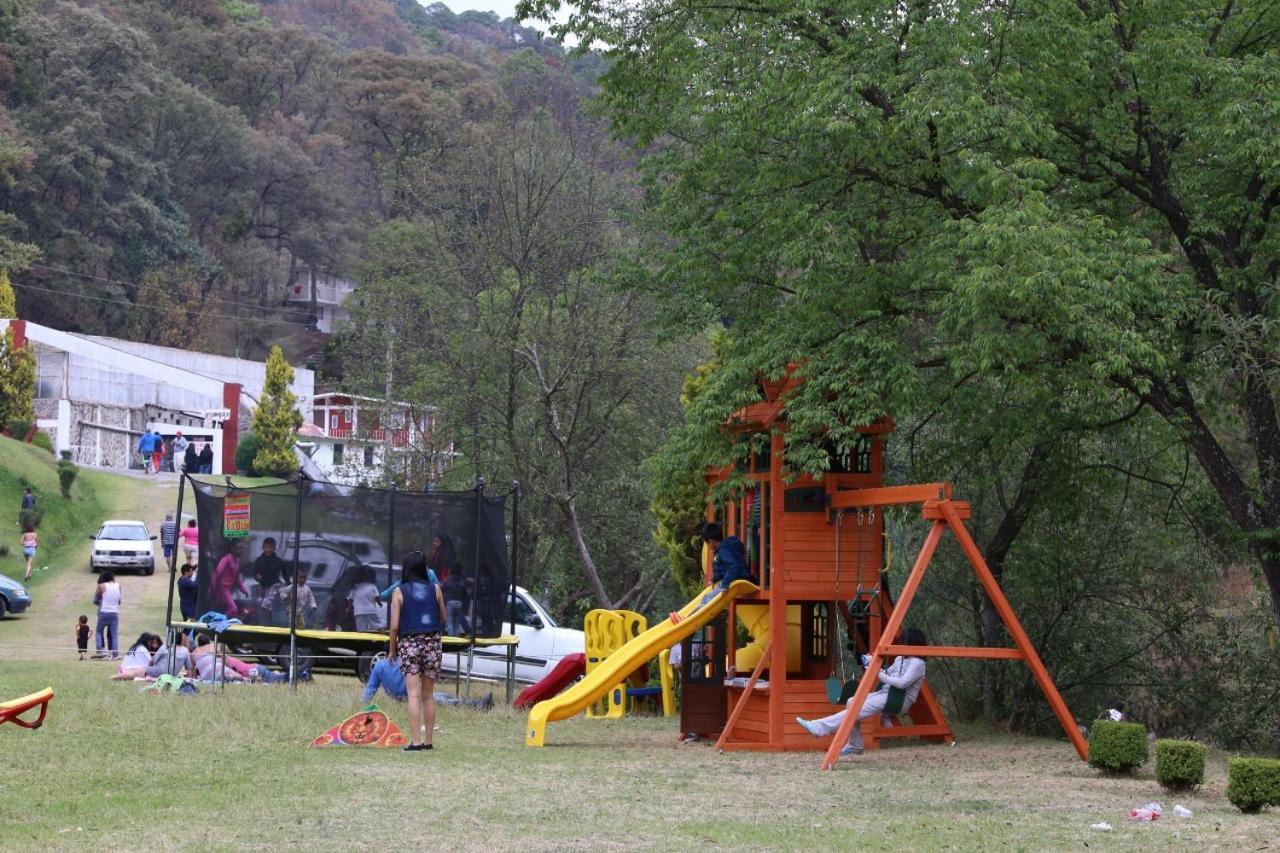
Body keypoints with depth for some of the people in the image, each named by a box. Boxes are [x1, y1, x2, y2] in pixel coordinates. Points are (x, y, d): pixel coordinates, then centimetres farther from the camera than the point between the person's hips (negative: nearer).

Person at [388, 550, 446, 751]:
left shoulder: (399, 592, -3)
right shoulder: (434, 589, 3)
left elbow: (394, 625, -5)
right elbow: (443, 619, 11)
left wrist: (391, 649, 6)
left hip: (409, 642, -2)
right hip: (433, 642, 2)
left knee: (414, 694, -5)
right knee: (428, 695, 10)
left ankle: (415, 741, -13)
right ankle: (428, 741, 12)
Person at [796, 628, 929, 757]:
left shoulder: (917, 663, -12)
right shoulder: (901, 659, 17)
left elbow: (902, 683, -24)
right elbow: (887, 674, 21)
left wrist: (880, 675, -19)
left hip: (899, 701, -9)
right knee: (853, 702, -3)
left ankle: (821, 728, -26)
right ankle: (855, 746, 2)